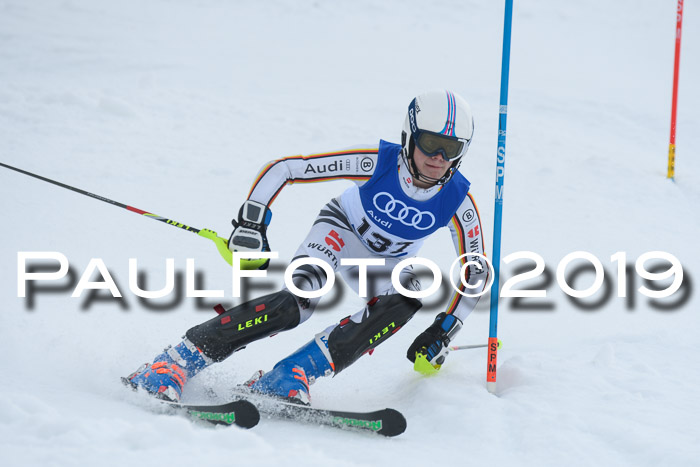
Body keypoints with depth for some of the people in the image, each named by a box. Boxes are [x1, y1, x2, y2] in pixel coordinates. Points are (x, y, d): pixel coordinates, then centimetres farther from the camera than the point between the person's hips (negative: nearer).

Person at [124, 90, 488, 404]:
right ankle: (178, 361, -30)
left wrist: (441, 333, -18)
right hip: (341, 231, -3)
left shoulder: (457, 201, -24)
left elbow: (475, 275, -11)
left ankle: (296, 372, -34)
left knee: (407, 300, -32)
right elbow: (281, 169, -27)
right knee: (299, 300, -32)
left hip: (386, 262, 3)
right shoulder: (377, 164, -30)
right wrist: (251, 226, -32)